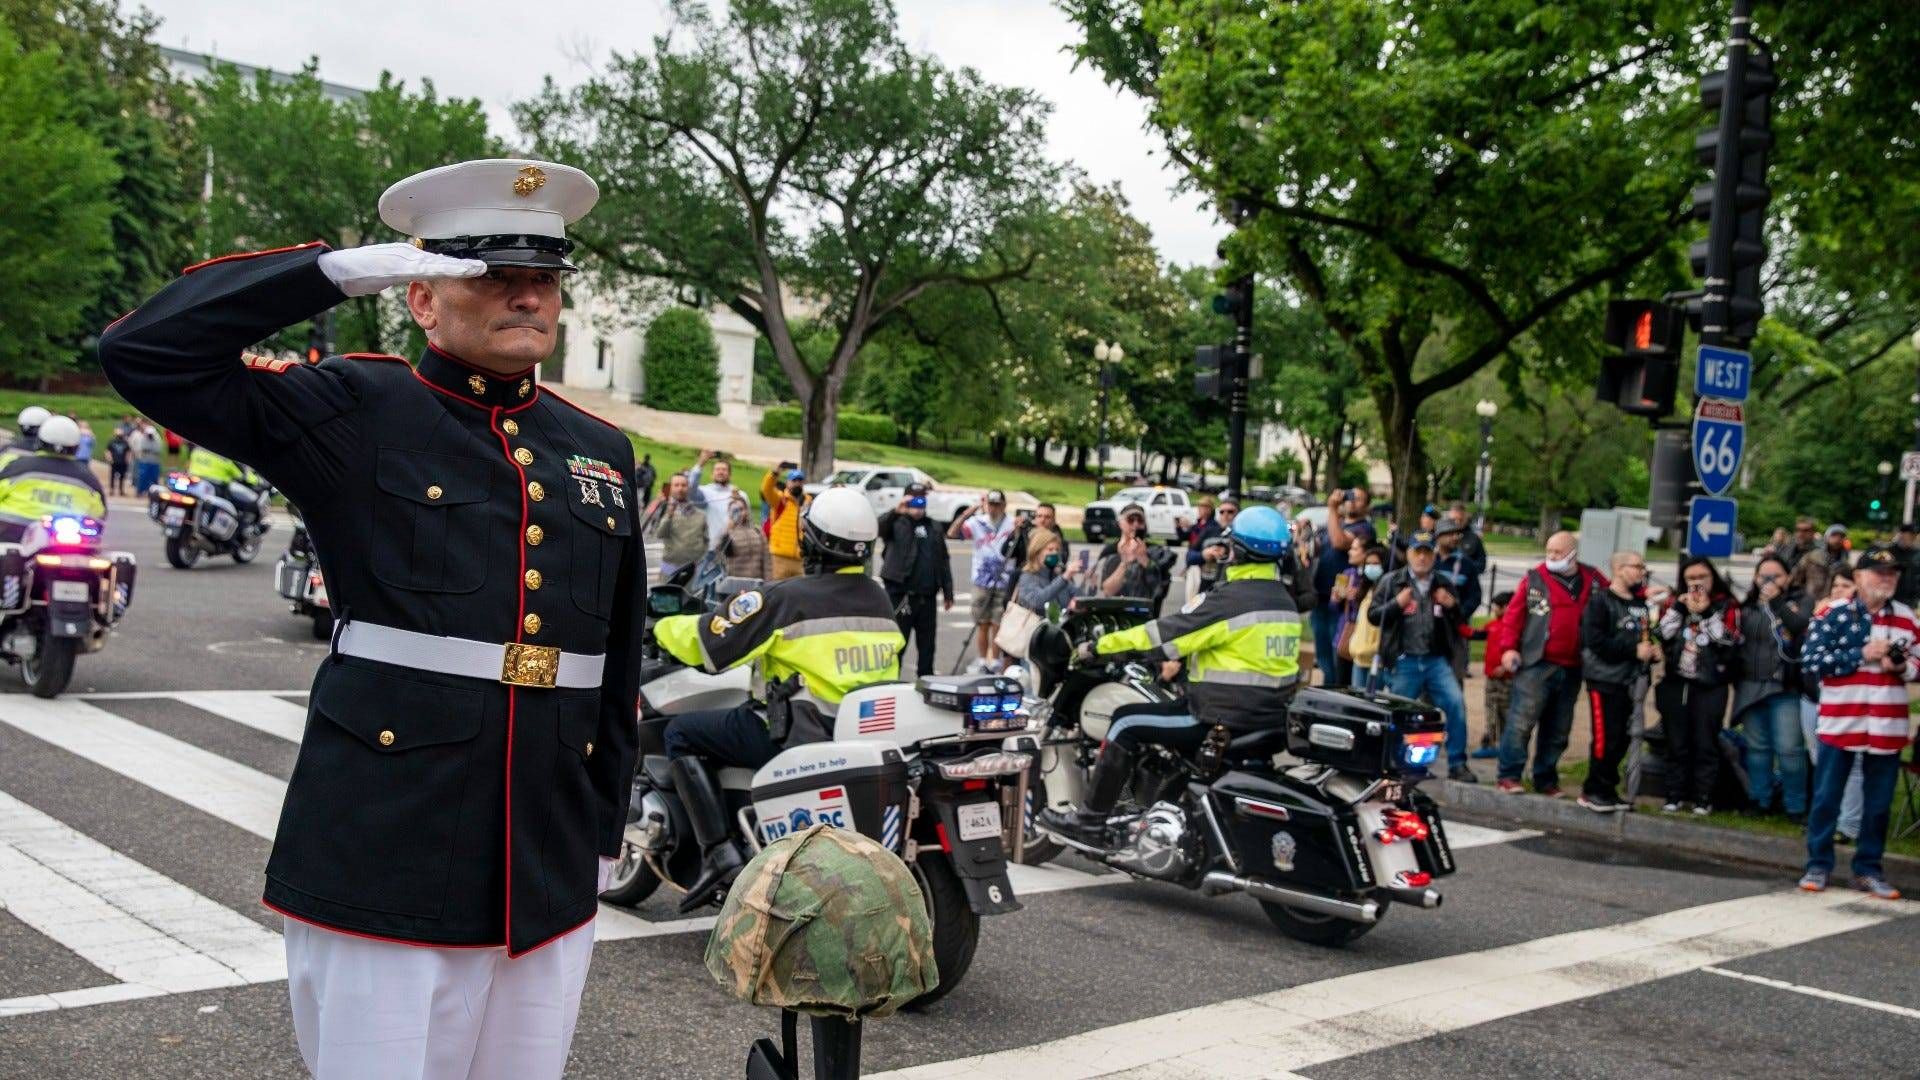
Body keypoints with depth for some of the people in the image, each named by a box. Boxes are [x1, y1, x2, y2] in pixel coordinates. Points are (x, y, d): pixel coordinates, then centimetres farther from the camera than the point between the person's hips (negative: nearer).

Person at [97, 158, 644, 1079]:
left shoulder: (602, 451, 13)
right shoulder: (356, 415, 0)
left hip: (551, 879, 5)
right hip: (384, 870, -4)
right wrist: (337, 272, -12)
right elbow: (146, 352, -9)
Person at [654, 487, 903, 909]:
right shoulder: (880, 600, 8)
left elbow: (704, 643, -9)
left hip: (801, 734, -7)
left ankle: (718, 854, -4)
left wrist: (663, 627, 13)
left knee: (681, 735, 8)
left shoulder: (783, 598, -13)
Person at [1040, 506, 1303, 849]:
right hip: (1269, 717, 9)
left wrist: (1098, 647, -5)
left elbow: (1166, 634, -15)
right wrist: (1184, 660, 29)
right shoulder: (1285, 602, 10)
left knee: (1126, 722, -2)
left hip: (1224, 719, -9)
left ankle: (1090, 822, -1)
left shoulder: (1232, 599, -17)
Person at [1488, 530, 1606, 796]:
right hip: (1536, 665, -4)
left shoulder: (1593, 580, 10)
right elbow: (1514, 613, -3)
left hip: (1572, 669, 4)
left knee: (1558, 729, 11)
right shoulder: (1535, 578, 0)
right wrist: (1508, 647, -11)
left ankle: (1546, 780, 21)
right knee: (1522, 720, -10)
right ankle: (1509, 776, -5)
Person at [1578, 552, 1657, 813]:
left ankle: (1606, 789, 19)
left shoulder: (1642, 603, 15)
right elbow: (1595, 640, -16)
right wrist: (1634, 650, -16)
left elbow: (1649, 634, 28)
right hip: (1605, 680, -7)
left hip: (1631, 681, 7)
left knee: (1622, 738, 8)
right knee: (1605, 737, -8)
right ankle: (1594, 791, 3)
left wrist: (1653, 650, 5)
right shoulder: (1601, 601, -6)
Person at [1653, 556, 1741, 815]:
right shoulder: (1674, 603, 11)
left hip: (1710, 686, -3)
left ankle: (1703, 798, 6)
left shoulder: (1727, 606, 3)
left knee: (1705, 744, -1)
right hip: (1676, 682, 3)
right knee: (1676, 743, 7)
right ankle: (1675, 795, 13)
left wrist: (1706, 612, -12)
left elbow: (1727, 641, -10)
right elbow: (1661, 634, -3)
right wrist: (1680, 608, -8)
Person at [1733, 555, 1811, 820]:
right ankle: (1760, 801, 19)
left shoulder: (1797, 602, 5)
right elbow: (1736, 642, 17)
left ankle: (1795, 806, 3)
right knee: (1757, 747, 10)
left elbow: (1801, 625, -16)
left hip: (1785, 688, -4)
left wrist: (1776, 601, -22)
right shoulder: (1747, 606, 13)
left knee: (1789, 749, -7)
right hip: (1750, 687, 4)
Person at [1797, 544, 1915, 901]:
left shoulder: (1906, 617, 7)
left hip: (1887, 726, 3)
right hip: (1840, 722, -3)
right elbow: (1811, 660, -12)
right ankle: (1818, 865, 16)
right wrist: (1862, 655, -16)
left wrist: (1901, 666, -11)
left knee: (1879, 803, 10)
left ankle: (1868, 869, 21)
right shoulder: (1833, 614, -5)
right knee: (1826, 798, 5)